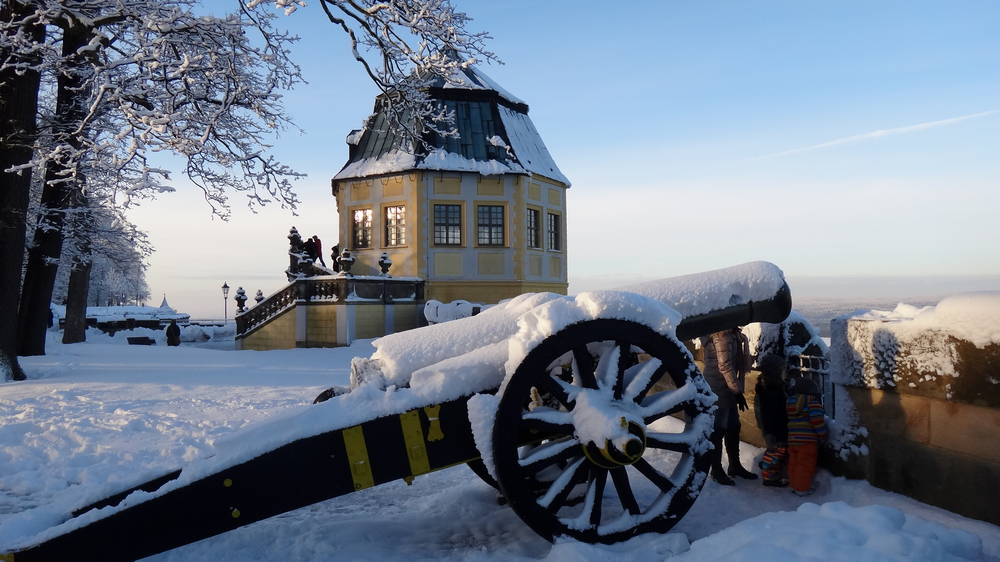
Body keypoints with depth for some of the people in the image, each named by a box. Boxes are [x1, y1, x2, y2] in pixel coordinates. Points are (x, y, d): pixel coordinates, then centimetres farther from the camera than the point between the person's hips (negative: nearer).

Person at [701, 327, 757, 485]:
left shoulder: (731, 333, 12)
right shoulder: (722, 334, -19)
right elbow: (725, 366, -22)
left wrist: (737, 389, 13)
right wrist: (738, 391, -18)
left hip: (727, 390, 10)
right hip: (718, 390, -10)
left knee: (733, 428, 17)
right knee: (718, 430, 0)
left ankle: (735, 465, 29)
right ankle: (717, 470, 10)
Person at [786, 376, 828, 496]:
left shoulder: (789, 402, 14)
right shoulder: (812, 401, -9)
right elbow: (817, 420, -16)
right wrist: (823, 435, -4)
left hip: (792, 439, 7)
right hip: (807, 439, -7)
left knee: (793, 463, 14)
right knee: (805, 465, -1)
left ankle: (794, 485, 22)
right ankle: (802, 488, 1)